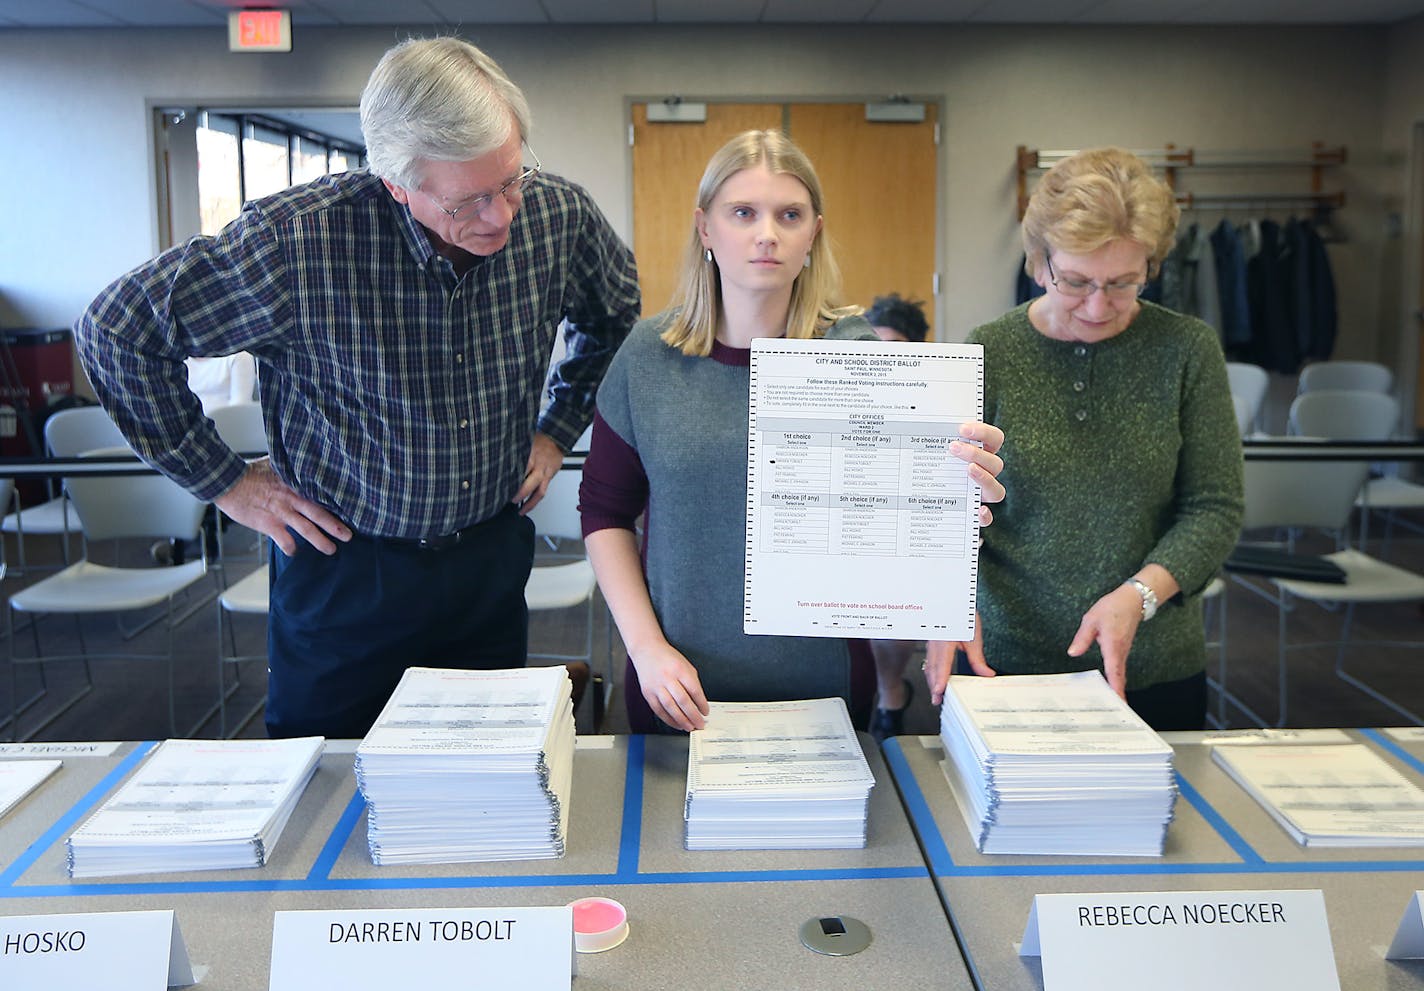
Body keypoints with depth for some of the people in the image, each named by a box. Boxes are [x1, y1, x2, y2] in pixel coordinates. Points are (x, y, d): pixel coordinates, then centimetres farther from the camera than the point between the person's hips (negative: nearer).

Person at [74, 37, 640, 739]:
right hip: (346, 568, -2)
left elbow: (617, 316, 11)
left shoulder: (558, 214, -12)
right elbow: (117, 328, -12)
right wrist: (223, 481, -9)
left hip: (493, 556, 3)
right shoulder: (298, 240, -24)